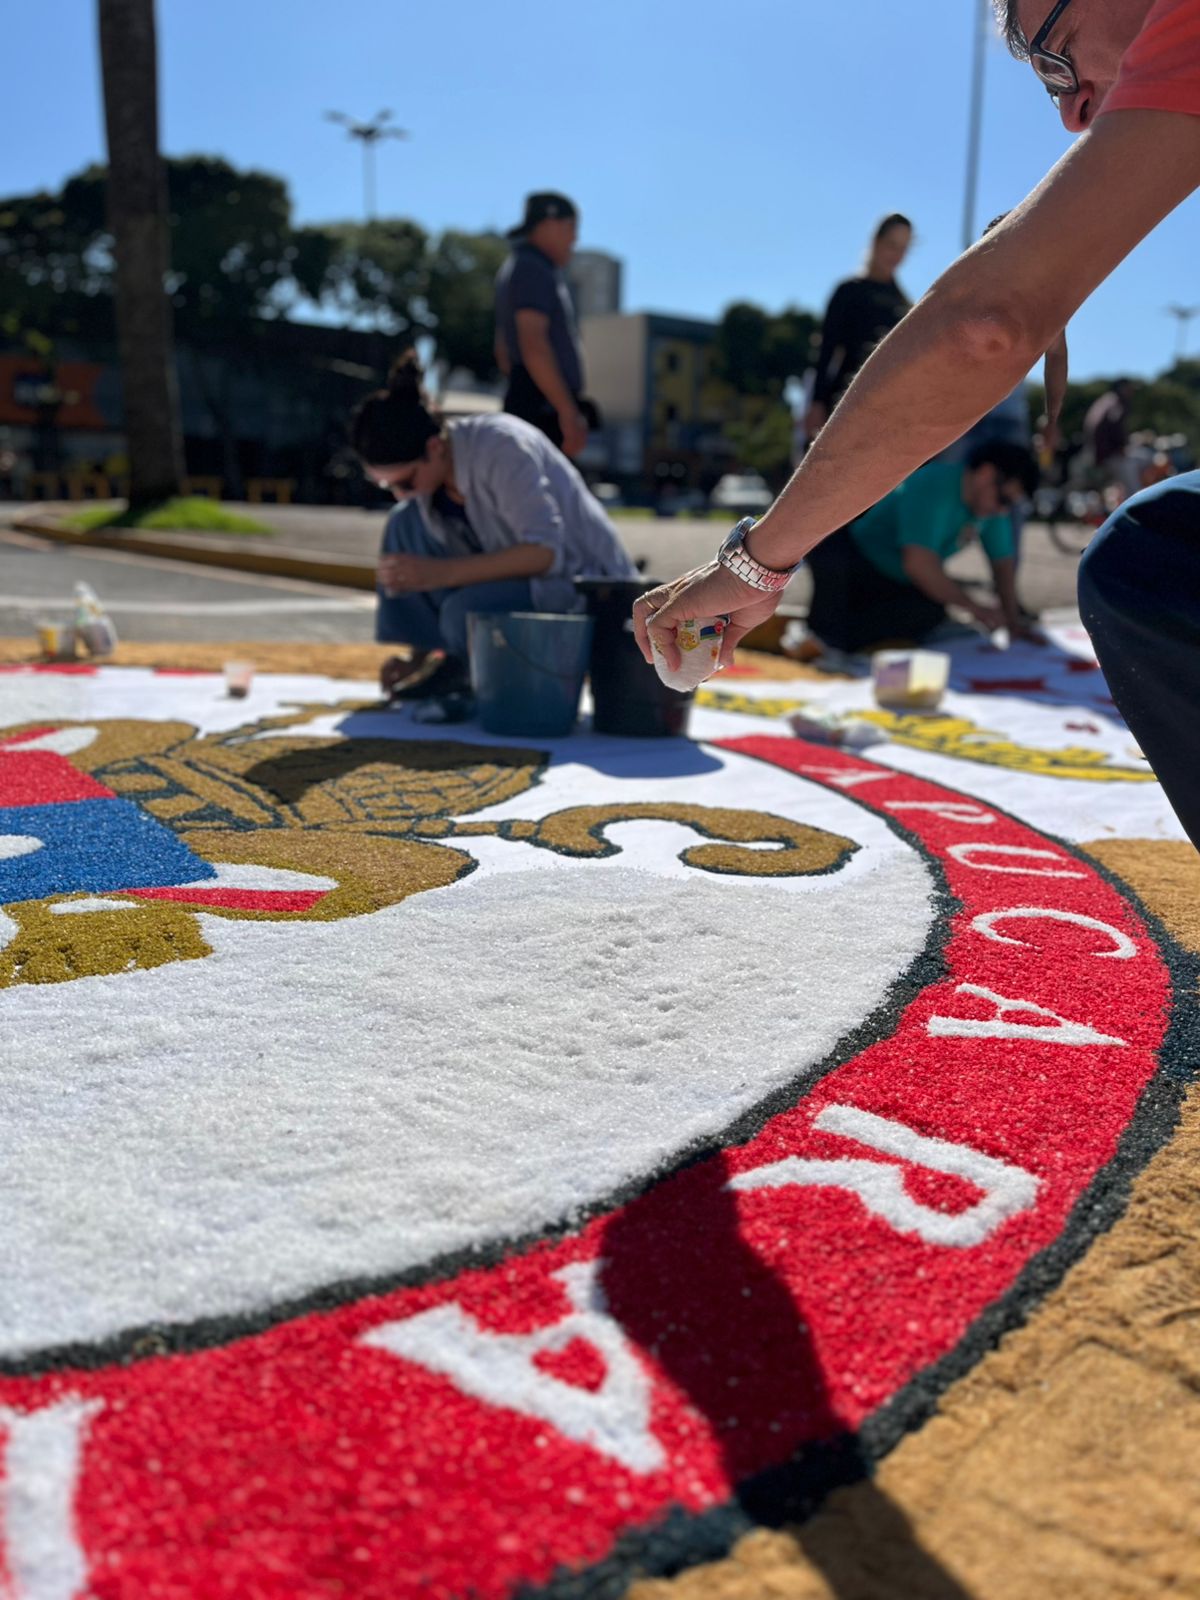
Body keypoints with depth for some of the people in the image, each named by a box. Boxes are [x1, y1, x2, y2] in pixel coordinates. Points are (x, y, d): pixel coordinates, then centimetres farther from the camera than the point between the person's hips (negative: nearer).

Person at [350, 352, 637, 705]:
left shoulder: (500, 448, -25)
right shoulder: (424, 465, -2)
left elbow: (546, 552, -31)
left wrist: (441, 573, -36)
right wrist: (420, 655, -4)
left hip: (589, 589, -8)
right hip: (515, 575, 8)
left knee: (467, 612, -34)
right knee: (407, 522, -8)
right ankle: (433, 661, -5)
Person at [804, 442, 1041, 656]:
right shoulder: (932, 487, -30)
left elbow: (1003, 562, 5)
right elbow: (918, 563, -39)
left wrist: (1012, 617, -6)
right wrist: (971, 605, -35)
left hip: (893, 585, 7)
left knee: (931, 611, -24)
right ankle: (826, 636, -21)